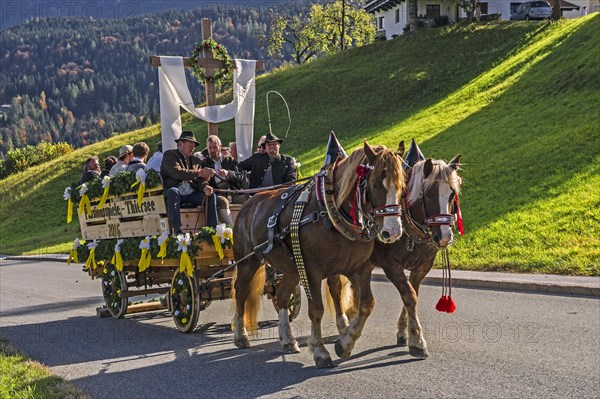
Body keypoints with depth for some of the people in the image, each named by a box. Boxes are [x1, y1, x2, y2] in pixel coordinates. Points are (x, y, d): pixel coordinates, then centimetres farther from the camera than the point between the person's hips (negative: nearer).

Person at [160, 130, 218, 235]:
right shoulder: (169, 155, 4)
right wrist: (199, 173, -21)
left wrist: (205, 187, -16)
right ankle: (177, 231, -45)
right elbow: (176, 172, -15)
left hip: (191, 195, 5)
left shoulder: (195, 160, 22)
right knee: (173, 191, -37)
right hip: (173, 193, -5)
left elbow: (200, 180, 10)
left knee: (211, 195, -17)